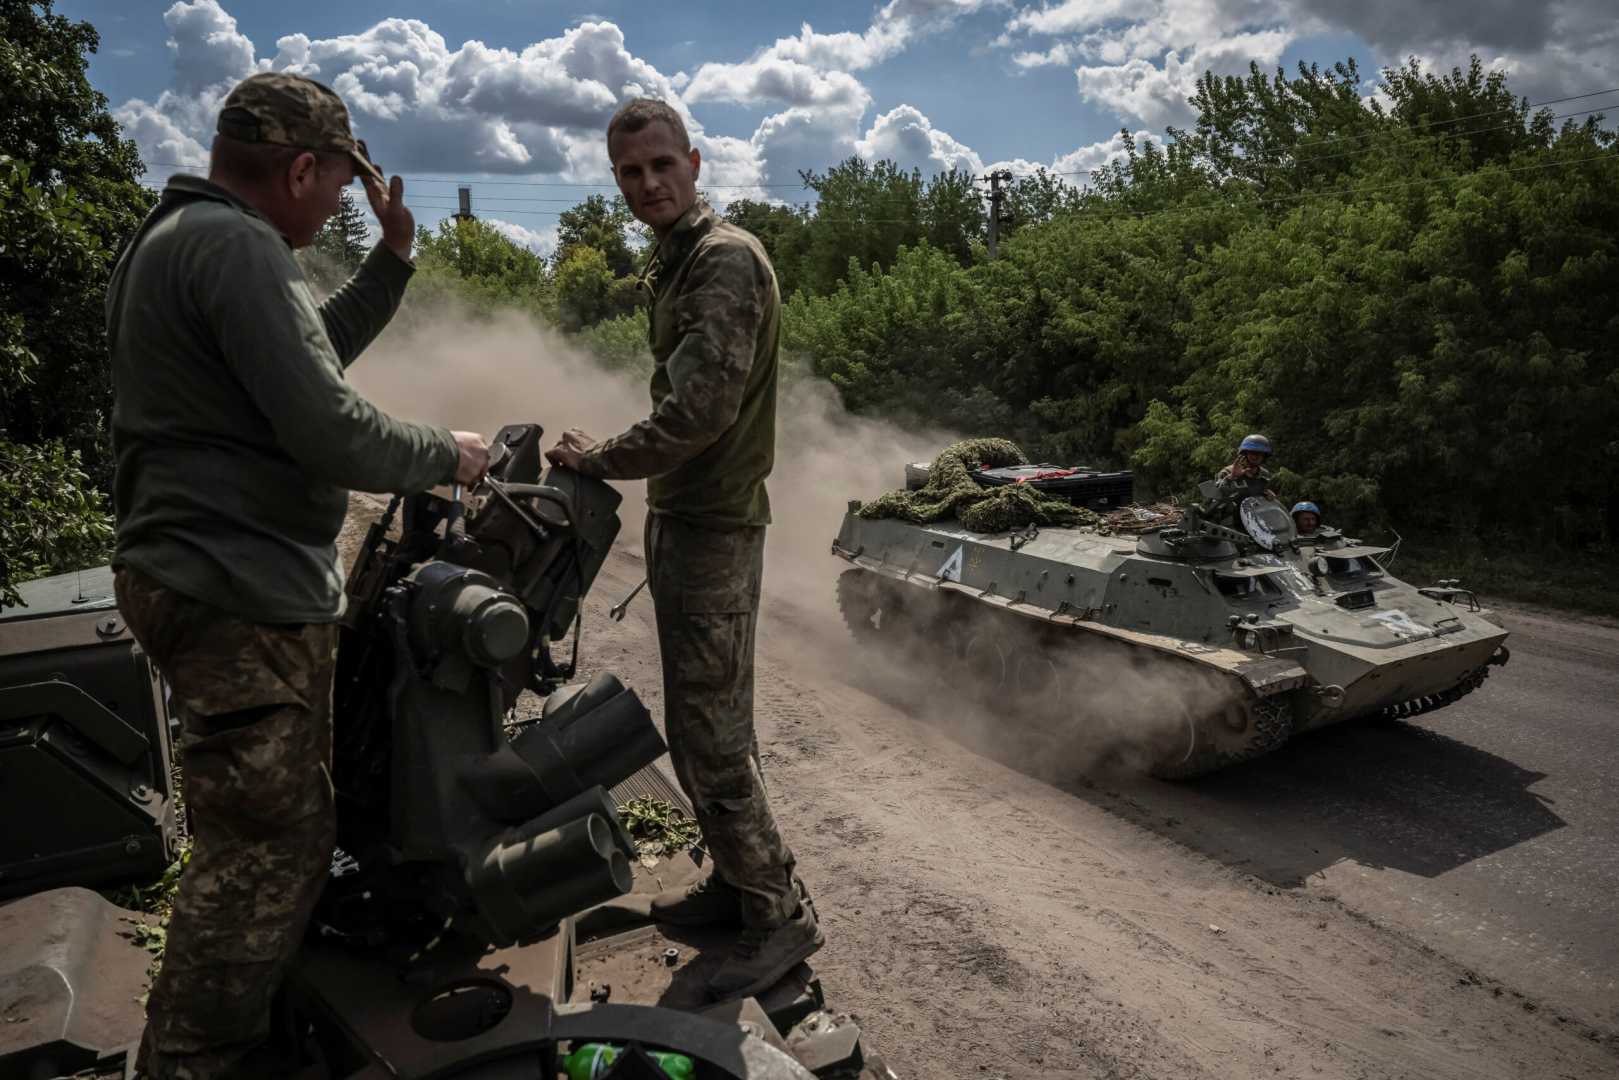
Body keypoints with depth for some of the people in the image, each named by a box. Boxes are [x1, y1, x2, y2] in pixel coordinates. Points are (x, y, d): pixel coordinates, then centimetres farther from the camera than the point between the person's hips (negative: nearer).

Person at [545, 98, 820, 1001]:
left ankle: (779, 914, 8)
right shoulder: (677, 262, 17)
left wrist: (600, 460, -11)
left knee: (709, 733, -6)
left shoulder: (727, 260, -15)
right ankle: (736, 883, 30)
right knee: (705, 721, 16)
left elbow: (699, 410, -25)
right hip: (680, 517, 10)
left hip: (714, 527, -10)